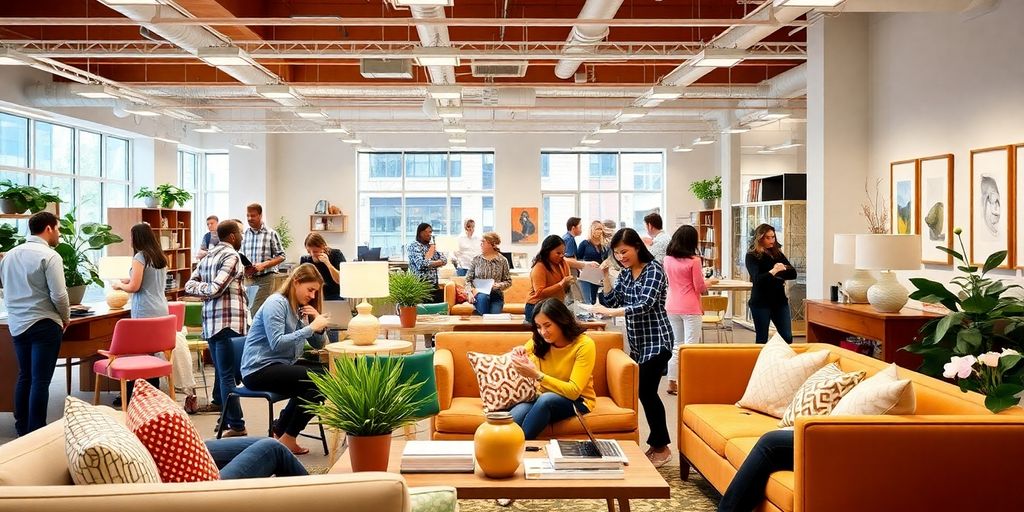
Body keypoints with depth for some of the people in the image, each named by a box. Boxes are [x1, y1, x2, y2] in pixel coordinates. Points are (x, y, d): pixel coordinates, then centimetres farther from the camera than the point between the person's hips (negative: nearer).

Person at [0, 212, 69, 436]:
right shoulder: (49, 256, -14)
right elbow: (59, 295, -17)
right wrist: (66, 318, 0)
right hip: (43, 325, -7)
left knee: (24, 376, 17)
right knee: (40, 380, -2)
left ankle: (22, 428, 24)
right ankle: (36, 432, 1)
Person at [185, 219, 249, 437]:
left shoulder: (208, 257, 18)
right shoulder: (232, 256, -7)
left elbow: (190, 286, 15)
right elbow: (216, 288, -16)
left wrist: (203, 288, 3)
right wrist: (209, 289, 4)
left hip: (210, 321, 8)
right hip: (229, 321, -8)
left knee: (221, 370, 17)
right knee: (228, 374, -9)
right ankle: (236, 426, -8)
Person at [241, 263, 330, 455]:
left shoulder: (300, 308, 15)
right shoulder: (276, 303, -10)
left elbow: (318, 344, 13)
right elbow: (277, 343, -23)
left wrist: (319, 323, -6)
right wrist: (310, 328, -24)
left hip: (282, 366, 9)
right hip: (259, 369, -9)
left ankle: (282, 430, 1)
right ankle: (287, 437, -8)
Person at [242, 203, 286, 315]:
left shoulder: (271, 234, -3)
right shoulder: (244, 235, 8)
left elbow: (281, 256, -1)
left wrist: (263, 265, -14)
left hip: (265, 278, -4)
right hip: (249, 278, 4)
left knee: (254, 312, -10)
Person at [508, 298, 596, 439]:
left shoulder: (584, 345, -17)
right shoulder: (539, 341, -3)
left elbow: (573, 391, -23)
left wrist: (537, 375, -30)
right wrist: (518, 354, -19)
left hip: (577, 401, -3)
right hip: (543, 397, 3)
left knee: (546, 399, -36)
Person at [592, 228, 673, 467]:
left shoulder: (654, 270, -13)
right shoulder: (625, 273, 10)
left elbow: (644, 305, -24)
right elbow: (611, 301, 7)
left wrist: (609, 312, -30)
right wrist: (606, 276, -5)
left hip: (655, 340, -7)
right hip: (637, 341, 7)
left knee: (646, 391, -9)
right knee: (646, 392, 7)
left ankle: (661, 447, 4)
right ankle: (657, 444, 16)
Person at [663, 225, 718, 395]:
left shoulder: (668, 259, 2)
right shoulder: (694, 260, -14)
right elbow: (700, 288, -9)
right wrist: (709, 282, 11)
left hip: (672, 307, 5)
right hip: (690, 308, -5)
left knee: (676, 345, 16)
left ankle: (672, 383, 19)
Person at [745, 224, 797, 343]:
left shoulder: (777, 253, 9)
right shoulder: (752, 256, -5)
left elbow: (793, 273, 5)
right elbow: (756, 279, -18)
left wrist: (784, 268, -15)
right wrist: (773, 271, -33)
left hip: (780, 300, 4)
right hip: (761, 302, -4)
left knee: (787, 337, 1)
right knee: (762, 339, 3)